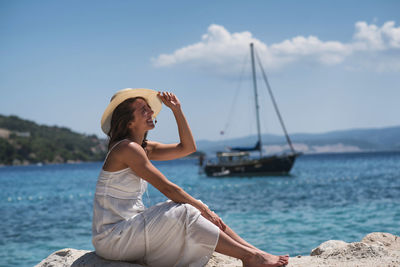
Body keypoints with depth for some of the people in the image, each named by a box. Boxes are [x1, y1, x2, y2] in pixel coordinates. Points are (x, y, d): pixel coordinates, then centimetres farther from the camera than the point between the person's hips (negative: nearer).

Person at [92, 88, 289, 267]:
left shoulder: (143, 148, 12)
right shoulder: (127, 148, -17)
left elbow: (187, 148, 14)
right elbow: (166, 188, -19)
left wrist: (177, 110, 7)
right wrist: (203, 208, -13)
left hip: (130, 227, 10)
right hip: (112, 238, -9)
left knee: (196, 211, 1)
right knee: (184, 214, -22)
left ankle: (254, 251, -2)